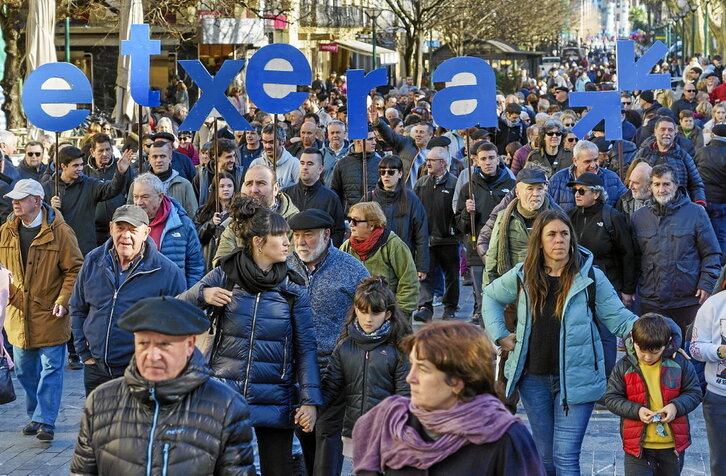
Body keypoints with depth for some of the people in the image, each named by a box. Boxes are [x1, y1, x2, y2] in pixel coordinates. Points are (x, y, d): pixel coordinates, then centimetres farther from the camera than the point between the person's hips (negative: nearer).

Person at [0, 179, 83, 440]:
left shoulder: (59, 232, -10)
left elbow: (75, 269, -7)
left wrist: (64, 300, -16)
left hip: (50, 314, -5)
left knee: (51, 369, -4)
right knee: (25, 370, 13)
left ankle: (45, 421, -2)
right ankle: (35, 416, 28)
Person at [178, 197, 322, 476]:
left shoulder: (293, 289, 0)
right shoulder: (225, 275, -2)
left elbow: (305, 347, 0)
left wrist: (310, 400, -8)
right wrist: (202, 296, -20)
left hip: (274, 399, 0)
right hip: (224, 393, 0)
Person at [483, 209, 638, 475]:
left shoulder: (590, 277, -5)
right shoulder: (523, 275, 3)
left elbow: (618, 318, -3)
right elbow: (490, 296, 20)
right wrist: (499, 334, 8)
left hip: (576, 378, -3)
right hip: (534, 378, 4)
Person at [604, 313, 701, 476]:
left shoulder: (679, 363, -4)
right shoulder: (624, 367, -6)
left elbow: (694, 393, 2)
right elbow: (611, 398, -2)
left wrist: (676, 406, -17)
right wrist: (636, 410, -18)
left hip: (672, 446, 2)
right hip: (637, 445, -2)